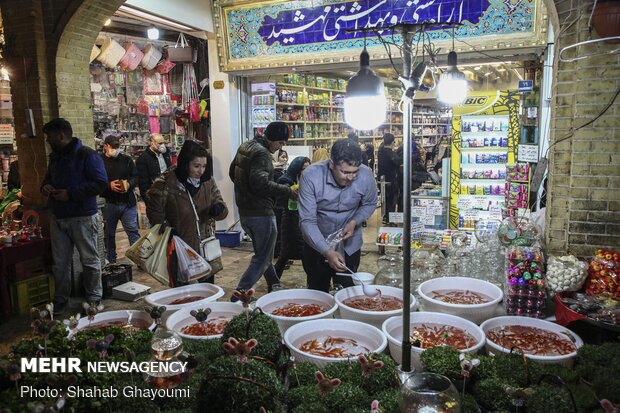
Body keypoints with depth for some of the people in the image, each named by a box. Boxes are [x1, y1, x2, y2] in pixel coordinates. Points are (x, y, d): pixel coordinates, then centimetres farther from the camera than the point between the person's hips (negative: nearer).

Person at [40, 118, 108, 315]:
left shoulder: (87, 155, -13)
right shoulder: (55, 156, 12)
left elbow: (100, 183, -20)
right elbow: (49, 177, 28)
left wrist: (70, 194, -22)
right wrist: (45, 186, 3)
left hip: (82, 218, -7)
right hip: (58, 217, 7)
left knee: (89, 260, 6)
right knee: (60, 262, 13)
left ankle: (93, 298, 20)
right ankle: (61, 299, 27)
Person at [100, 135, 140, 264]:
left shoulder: (127, 160, 8)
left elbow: (136, 177, 9)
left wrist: (129, 184, -10)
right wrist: (109, 185, -18)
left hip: (128, 202, 1)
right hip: (109, 203, -1)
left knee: (133, 230, 0)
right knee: (109, 233, 11)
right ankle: (111, 261, 24)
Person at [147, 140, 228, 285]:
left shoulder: (207, 181, -3)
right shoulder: (166, 184, -16)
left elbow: (222, 211, 1)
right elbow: (155, 214, -3)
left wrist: (219, 209, -21)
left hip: (205, 247, 4)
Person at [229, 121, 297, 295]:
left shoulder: (245, 147, 10)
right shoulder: (262, 153, -19)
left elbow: (233, 173, 20)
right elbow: (260, 183, -30)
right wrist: (287, 191, -24)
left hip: (244, 211, 10)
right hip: (261, 213, -10)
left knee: (263, 252, 23)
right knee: (263, 258, -1)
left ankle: (274, 286, 37)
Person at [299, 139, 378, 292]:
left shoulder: (366, 175, -20)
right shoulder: (310, 176, -27)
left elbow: (370, 204, 0)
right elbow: (307, 221, -26)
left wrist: (354, 222, -19)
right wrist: (327, 251, -37)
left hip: (350, 245, 1)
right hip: (317, 245, -1)